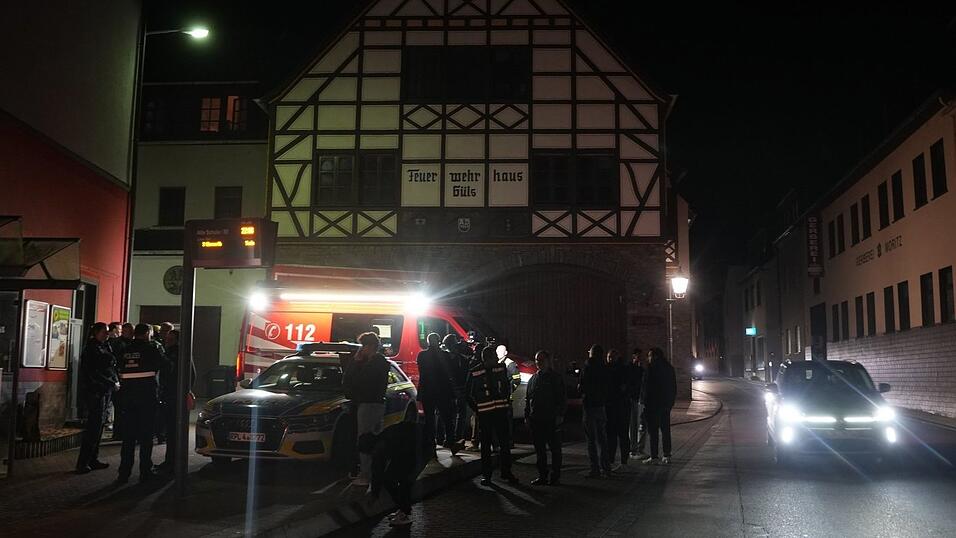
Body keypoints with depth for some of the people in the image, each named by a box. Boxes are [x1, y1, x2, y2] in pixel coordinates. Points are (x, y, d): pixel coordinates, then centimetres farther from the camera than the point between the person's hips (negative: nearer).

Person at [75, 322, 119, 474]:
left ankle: (93, 460, 18)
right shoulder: (92, 348, -10)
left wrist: (115, 382, 2)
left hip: (105, 390, 9)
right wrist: (112, 383, -15)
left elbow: (111, 368, 18)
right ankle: (83, 463, -5)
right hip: (94, 391, -9)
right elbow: (94, 372, -17)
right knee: (94, 425, -9)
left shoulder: (104, 347, 17)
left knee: (98, 424, 11)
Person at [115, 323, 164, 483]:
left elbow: (120, 372, 8)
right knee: (146, 436, 5)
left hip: (127, 396, 4)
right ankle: (145, 472, 8)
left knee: (128, 436, 10)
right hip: (147, 396, -4)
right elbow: (163, 365, -1)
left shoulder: (126, 350, 7)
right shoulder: (151, 348, -6)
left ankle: (124, 473, 10)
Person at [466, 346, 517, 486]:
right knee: (486, 444, 5)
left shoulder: (501, 368, 4)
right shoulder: (475, 373, -5)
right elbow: (469, 393, 4)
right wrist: (476, 409, -1)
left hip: (501, 411, 3)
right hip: (484, 412, -3)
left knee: (505, 442, 6)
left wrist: (507, 402, 12)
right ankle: (486, 473, 14)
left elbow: (507, 385, 19)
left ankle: (506, 471, 17)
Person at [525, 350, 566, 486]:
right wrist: (527, 415, 10)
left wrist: (560, 415, -11)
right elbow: (527, 399, 19)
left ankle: (555, 476, 8)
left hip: (552, 419, -5)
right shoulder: (533, 379, 15)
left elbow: (562, 398, -2)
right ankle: (542, 476, 15)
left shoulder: (556, 378, 1)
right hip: (536, 420, 5)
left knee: (555, 448, 1)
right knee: (539, 449, 8)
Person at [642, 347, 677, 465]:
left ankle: (654, 457, -4)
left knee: (653, 431, -4)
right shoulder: (669, 368, 11)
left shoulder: (652, 368, -13)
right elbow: (674, 387, 14)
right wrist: (671, 401, 18)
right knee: (665, 429, 12)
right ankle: (667, 456, 14)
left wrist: (645, 401, -9)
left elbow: (647, 387, -15)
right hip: (666, 404, 7)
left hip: (653, 403, -7)